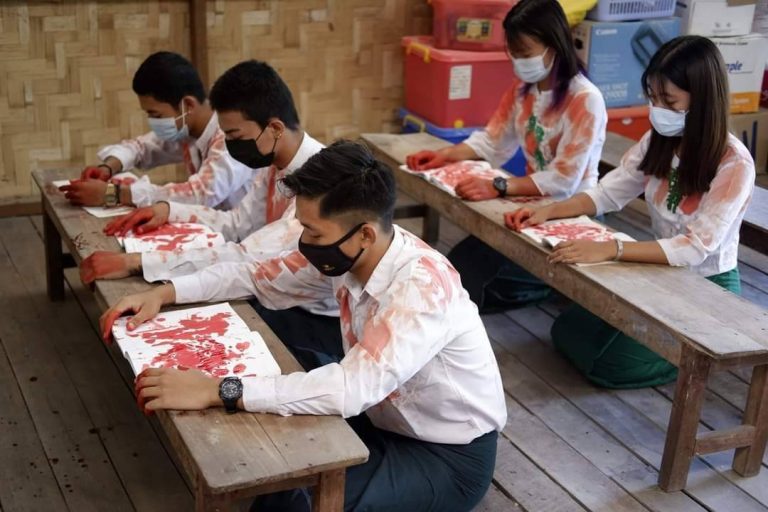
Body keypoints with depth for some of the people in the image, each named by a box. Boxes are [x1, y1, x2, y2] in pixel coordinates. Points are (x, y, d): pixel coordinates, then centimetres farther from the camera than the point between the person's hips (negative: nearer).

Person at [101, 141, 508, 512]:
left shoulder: (422, 286, -33)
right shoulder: (344, 253, -10)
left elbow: (353, 387, -43)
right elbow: (258, 276, 4)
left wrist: (218, 391, -43)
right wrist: (166, 292, -9)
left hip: (450, 455, -7)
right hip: (383, 422, 7)